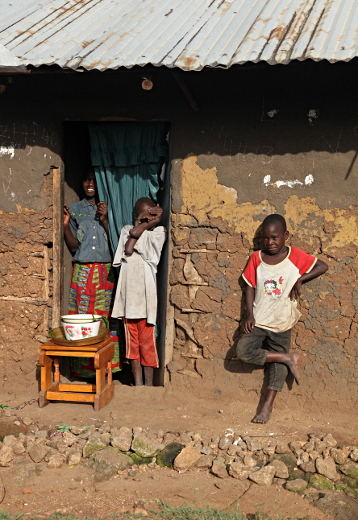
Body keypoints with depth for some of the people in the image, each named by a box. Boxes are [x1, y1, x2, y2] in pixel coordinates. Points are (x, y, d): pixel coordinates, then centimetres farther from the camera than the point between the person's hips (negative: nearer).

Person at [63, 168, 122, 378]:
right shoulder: (74, 210, 10)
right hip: (82, 272, 1)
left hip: (105, 272, -1)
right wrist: (66, 225, -6)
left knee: (106, 318, -2)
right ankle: (83, 366, 6)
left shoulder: (108, 208, 7)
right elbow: (74, 246, 8)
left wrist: (105, 219, -11)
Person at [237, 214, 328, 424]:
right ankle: (288, 358, -2)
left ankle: (268, 405, 14)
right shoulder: (256, 258, -3)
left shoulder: (295, 256, -8)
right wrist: (250, 314, -7)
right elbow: (250, 286, 2)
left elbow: (323, 266, -5)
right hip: (258, 320, 2)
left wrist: (300, 279, -16)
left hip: (282, 322, -1)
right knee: (243, 351, -16)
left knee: (279, 364, 4)